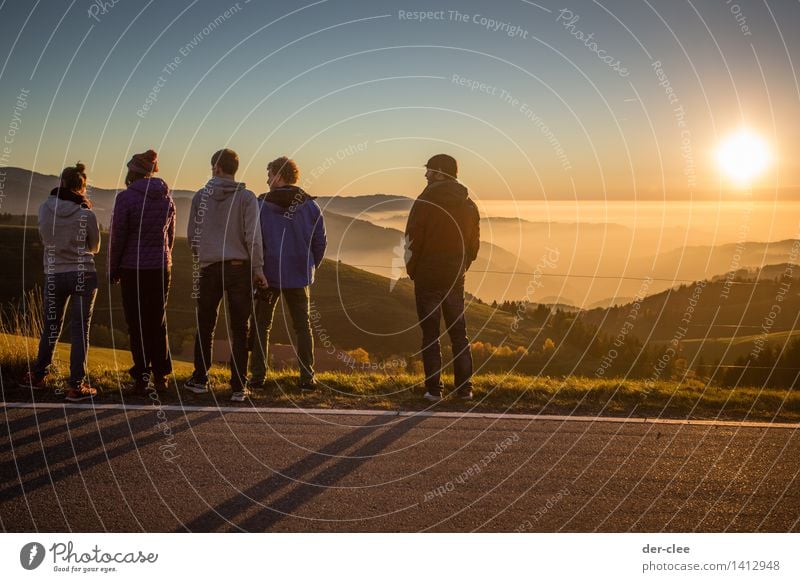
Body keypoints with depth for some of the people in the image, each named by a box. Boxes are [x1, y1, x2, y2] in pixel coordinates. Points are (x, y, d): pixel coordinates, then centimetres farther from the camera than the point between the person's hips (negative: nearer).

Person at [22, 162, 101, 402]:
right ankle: (76, 385, 1)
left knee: (51, 327, 18)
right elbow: (94, 247, 3)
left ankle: (37, 376, 29)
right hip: (83, 276, -3)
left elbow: (45, 237, 10)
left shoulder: (45, 209, -4)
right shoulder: (86, 214, -12)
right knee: (80, 330, 2)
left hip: (54, 275, 3)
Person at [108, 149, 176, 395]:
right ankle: (161, 376, 15)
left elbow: (117, 236, -8)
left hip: (133, 268, -4)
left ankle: (142, 377, 4)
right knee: (158, 322, 13)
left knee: (137, 324, 3)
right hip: (161, 267, 4)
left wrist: (113, 270, 2)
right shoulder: (166, 197, 5)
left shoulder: (125, 197, -10)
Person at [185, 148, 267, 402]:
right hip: (239, 267, -1)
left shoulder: (201, 196, 2)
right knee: (239, 331, 3)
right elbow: (253, 236, -8)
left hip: (209, 268, 1)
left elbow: (192, 234, 7)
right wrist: (258, 270, -3)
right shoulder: (246, 197, -3)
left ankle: (200, 379, 21)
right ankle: (238, 386, 1)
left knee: (205, 326, 15)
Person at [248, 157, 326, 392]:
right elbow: (320, 241, 2)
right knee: (303, 327, 10)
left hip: (268, 274, -2)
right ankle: (307, 377, 5)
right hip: (299, 277, 2)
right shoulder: (310, 205, 0)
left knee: (260, 326, 10)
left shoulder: (261, 205, -8)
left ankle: (257, 375, 8)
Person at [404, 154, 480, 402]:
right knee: (459, 334, 11)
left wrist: (412, 270, 2)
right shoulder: (468, 205, 6)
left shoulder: (425, 202, -11)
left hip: (427, 277, -4)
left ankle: (434, 389, 1)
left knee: (430, 334, 2)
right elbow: (474, 243, 10)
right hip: (455, 278, 5)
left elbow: (412, 240, -11)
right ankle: (464, 388, 10)